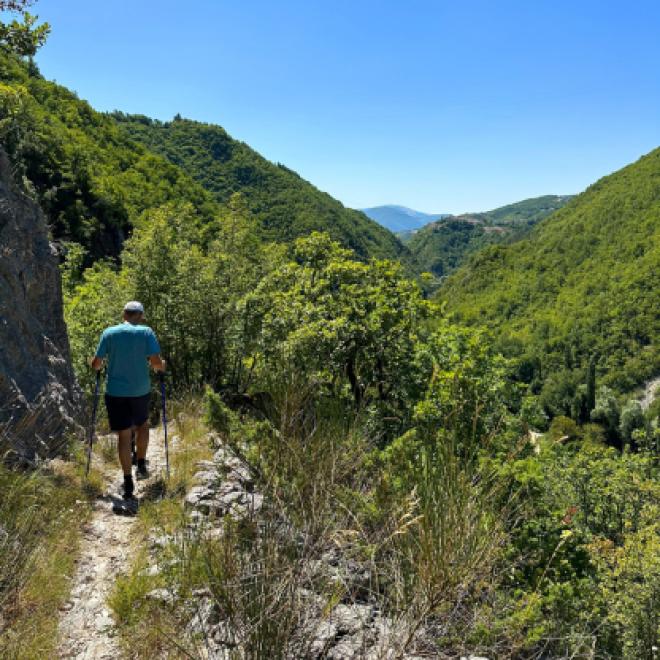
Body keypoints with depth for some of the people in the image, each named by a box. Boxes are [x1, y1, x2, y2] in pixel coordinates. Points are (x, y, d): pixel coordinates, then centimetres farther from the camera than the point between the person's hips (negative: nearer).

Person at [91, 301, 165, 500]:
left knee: (124, 435, 5)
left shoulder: (109, 332, -1)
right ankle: (141, 465, 23)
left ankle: (128, 483, 6)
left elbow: (96, 364, -1)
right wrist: (162, 366, 10)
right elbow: (156, 362, -12)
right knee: (142, 425, 26)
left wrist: (97, 364, 21)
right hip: (140, 390, 0)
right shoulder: (146, 332, -5)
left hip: (115, 392, 0)